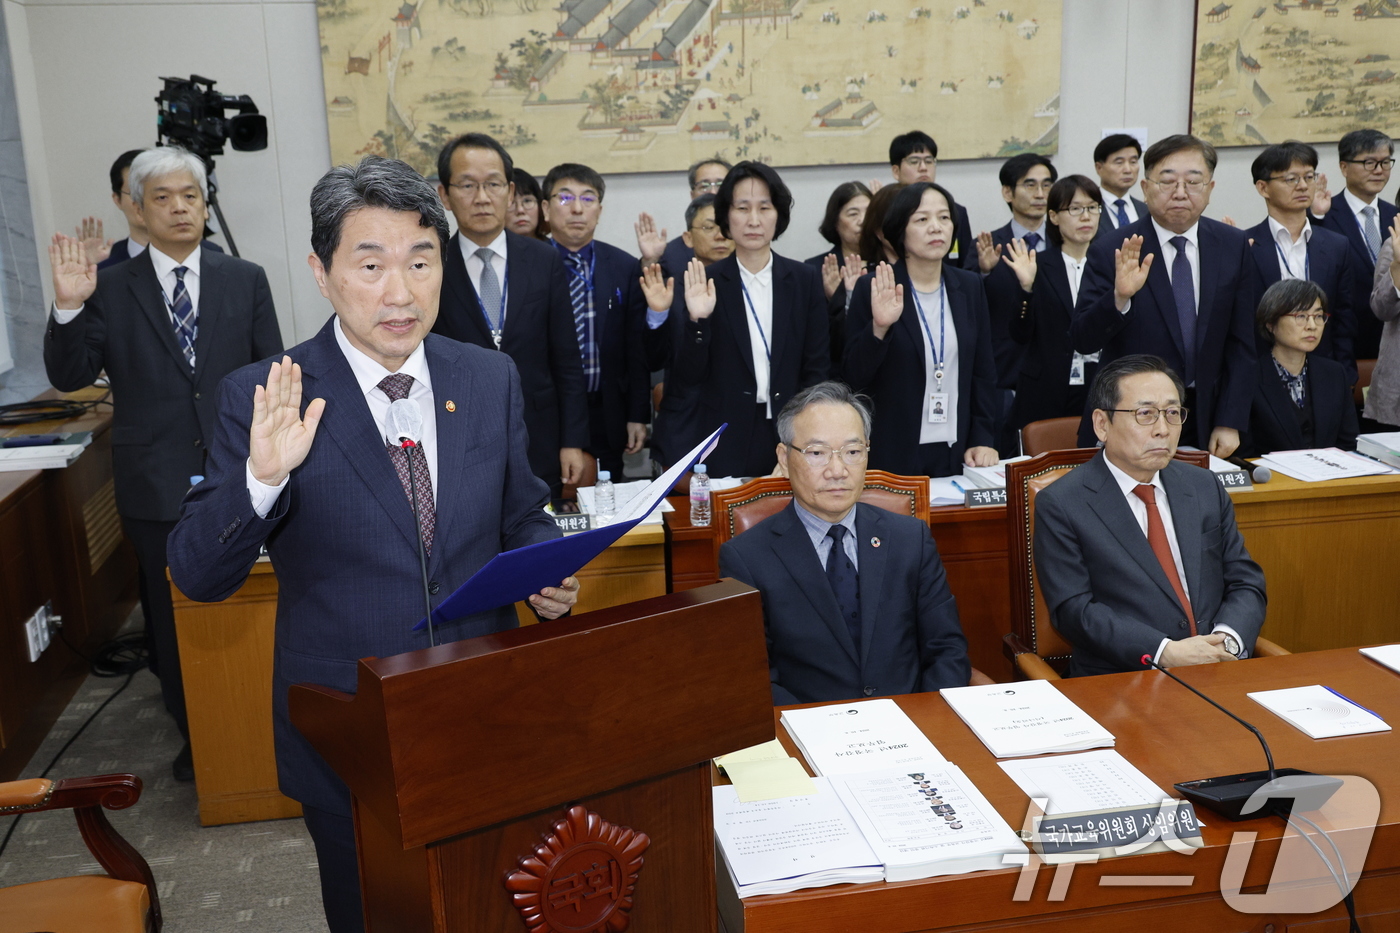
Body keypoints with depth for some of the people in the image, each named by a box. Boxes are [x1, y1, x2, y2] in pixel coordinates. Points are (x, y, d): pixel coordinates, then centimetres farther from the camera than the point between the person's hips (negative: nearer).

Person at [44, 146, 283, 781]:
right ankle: (195, 736, 27)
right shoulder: (110, 290, 2)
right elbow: (68, 376, -3)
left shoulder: (246, 280, 5)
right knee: (174, 616, 11)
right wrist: (69, 307, -20)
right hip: (157, 486, 0)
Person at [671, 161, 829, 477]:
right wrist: (697, 320, -20)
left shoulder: (804, 280, 1)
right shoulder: (705, 283, -3)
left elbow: (816, 368, 3)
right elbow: (686, 379, -5)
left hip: (790, 439, 1)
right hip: (726, 446, -1)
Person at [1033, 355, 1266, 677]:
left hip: (1220, 675, 4)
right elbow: (1073, 609, -10)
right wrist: (1165, 652, -20)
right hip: (1120, 685, -4)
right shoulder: (1060, 505, -4)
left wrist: (1228, 639, -8)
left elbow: (1246, 583, 13)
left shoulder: (1206, 488, 14)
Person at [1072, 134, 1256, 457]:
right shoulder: (1110, 253, -10)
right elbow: (1082, 341, -17)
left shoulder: (1233, 246, 1)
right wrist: (1120, 297, -34)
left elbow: (1240, 343, 4)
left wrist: (1230, 422, -1)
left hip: (1205, 426, 3)